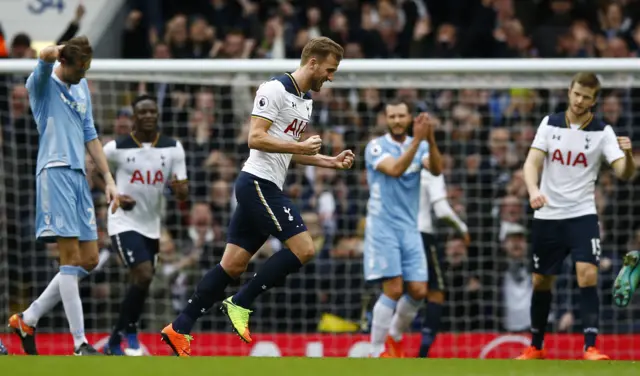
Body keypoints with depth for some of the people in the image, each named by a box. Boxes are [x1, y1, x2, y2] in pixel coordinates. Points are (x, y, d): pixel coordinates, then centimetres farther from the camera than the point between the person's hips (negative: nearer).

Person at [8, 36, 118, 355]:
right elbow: (46, 56, -28)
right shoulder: (43, 84, -2)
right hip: (55, 171, -8)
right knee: (71, 257, -13)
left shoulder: (82, 88, 19)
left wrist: (109, 179, 18)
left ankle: (28, 319, 16)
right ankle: (80, 344, -15)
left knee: (89, 260, 6)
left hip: (79, 176, 8)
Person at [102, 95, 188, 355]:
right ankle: (130, 331, -1)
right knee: (144, 276, -22)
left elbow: (183, 194, -1)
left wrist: (181, 189, -26)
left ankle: (114, 343, 25)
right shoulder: (117, 148, -10)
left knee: (140, 283, 10)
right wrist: (115, 196, -11)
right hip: (125, 223, -5)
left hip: (152, 226, 5)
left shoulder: (173, 148, -2)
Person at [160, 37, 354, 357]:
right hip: (258, 182, -10)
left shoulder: (306, 101, 18)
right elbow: (255, 139, -17)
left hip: (266, 188, 10)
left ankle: (180, 329, 7)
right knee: (304, 249, -14)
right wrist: (300, 146, -18)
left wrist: (331, 161, 16)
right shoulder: (275, 90, -11)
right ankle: (240, 304, -7)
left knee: (234, 264, 6)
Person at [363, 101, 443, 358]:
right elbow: (395, 169, -23)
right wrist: (417, 140, -30)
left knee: (418, 291, -1)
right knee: (394, 289, -14)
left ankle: (395, 337, 24)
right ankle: (377, 352, -5)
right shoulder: (376, 147, -4)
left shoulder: (420, 146, 9)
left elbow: (436, 169, -10)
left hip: (410, 228, 5)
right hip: (383, 227, -5)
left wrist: (430, 139, -26)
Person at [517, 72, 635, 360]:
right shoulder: (550, 124, 1)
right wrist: (533, 190, -26)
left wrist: (627, 154, -36)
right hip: (547, 216, 2)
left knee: (588, 276, -19)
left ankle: (590, 347, -18)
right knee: (541, 282, 10)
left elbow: (624, 173, -14)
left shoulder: (602, 132, -5)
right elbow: (532, 163, -6)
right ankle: (536, 346, 27)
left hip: (582, 215, -2)